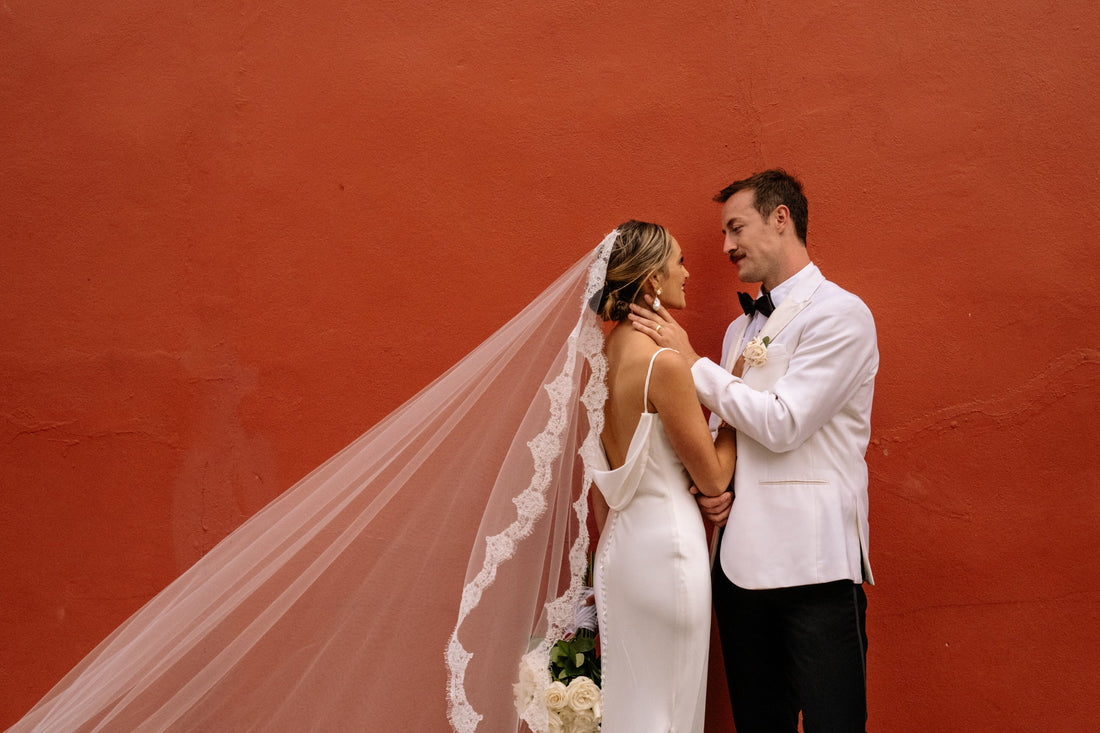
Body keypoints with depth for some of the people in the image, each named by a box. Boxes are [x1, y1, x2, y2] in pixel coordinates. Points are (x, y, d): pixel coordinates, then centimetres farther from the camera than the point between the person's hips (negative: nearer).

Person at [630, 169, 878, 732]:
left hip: (814, 564, -7)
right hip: (741, 558, 7)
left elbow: (782, 424, -16)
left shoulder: (839, 314, -7)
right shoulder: (741, 329, 17)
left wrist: (691, 362, -8)